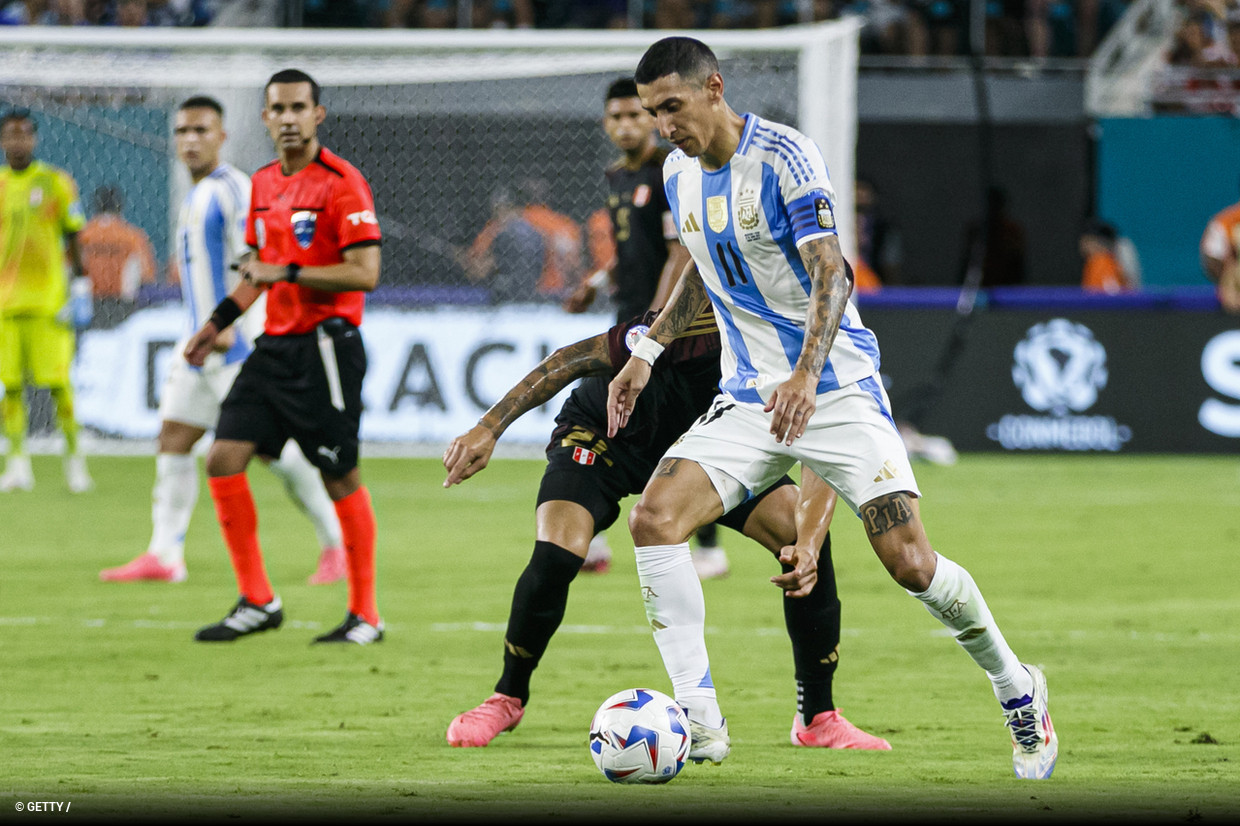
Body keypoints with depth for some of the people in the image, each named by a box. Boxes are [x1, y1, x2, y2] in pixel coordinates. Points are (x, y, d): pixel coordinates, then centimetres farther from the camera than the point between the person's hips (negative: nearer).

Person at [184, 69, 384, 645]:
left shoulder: (341, 183, -11)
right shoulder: (263, 183, 13)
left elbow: (364, 273, -17)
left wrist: (286, 273, -20)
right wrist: (218, 323, 20)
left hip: (325, 345, -8)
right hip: (274, 346, 8)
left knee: (340, 478, -3)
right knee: (224, 458, -2)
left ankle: (365, 615, 8)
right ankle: (257, 602, 6)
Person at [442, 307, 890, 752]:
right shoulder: (691, 334, -40)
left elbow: (823, 465, -32)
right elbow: (575, 359, -31)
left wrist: (807, 545, -52)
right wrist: (489, 427, -35)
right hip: (604, 432, -4)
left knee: (806, 536, -15)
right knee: (557, 552, -27)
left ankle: (817, 717, 0)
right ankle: (508, 697, 2)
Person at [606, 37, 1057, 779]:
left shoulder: (784, 157, -15)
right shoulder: (680, 174, 7)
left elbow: (831, 275, -23)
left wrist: (806, 374, -37)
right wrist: (647, 351, 17)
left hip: (836, 390, -6)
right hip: (748, 400, 6)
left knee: (910, 562, -13)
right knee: (654, 519, -18)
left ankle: (1018, 691, 13)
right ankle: (700, 723, -16)